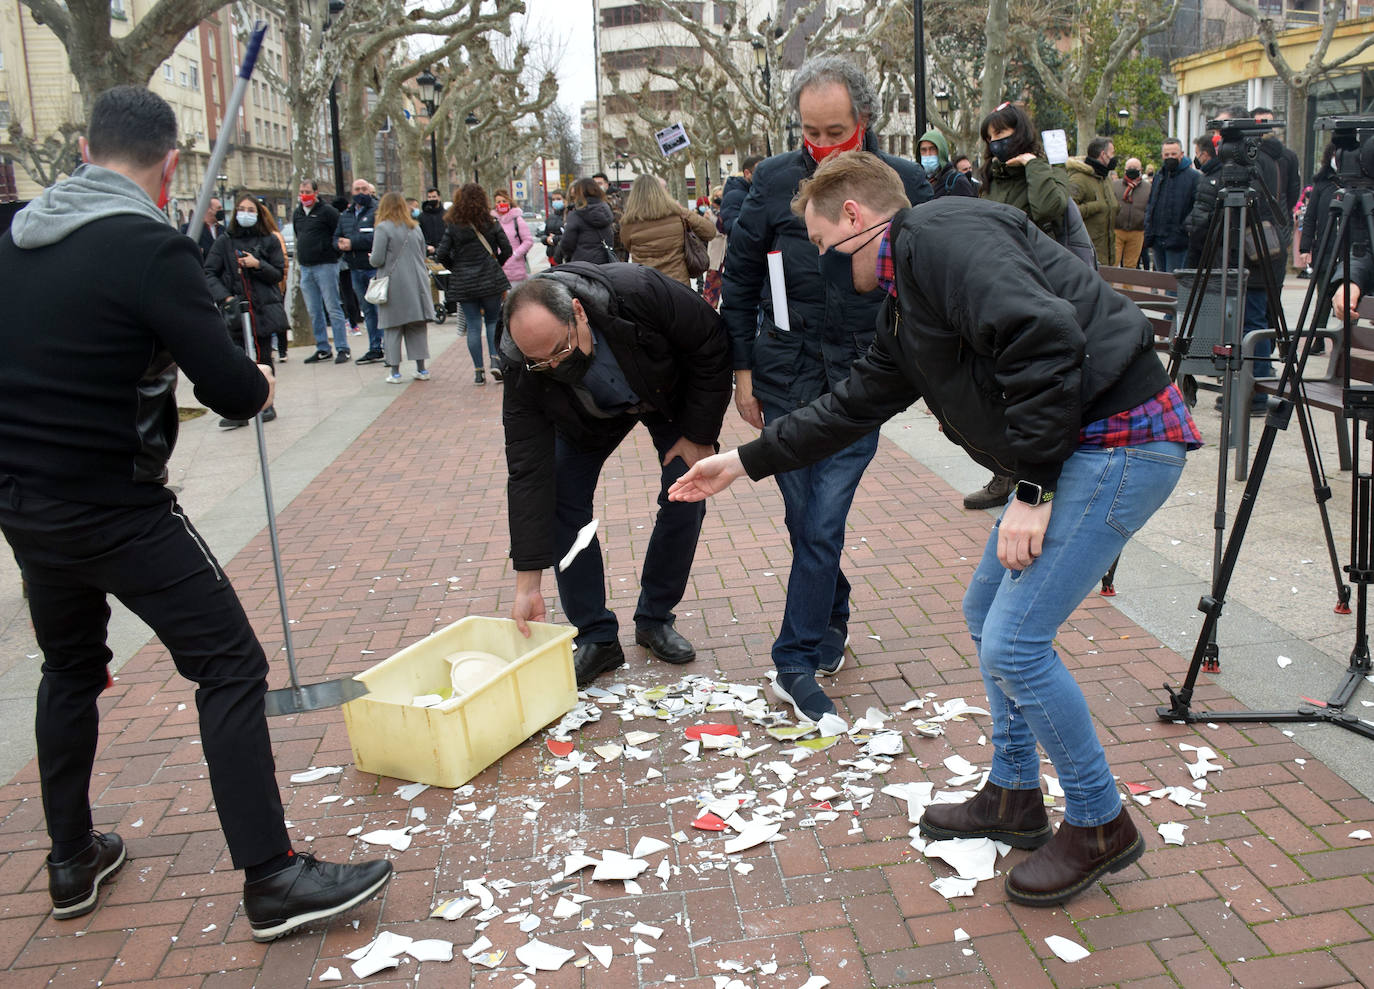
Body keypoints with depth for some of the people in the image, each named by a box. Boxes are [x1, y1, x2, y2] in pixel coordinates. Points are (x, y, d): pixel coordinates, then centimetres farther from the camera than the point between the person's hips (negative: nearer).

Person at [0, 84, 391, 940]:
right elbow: (235, 392, -19)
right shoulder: (150, 247, -16)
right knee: (232, 668, -2)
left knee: (71, 669, 23)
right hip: (114, 507, -8)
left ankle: (73, 861, 35)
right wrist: (259, 384, 4)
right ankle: (272, 880, 0)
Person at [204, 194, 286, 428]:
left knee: (263, 358, 5)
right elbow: (210, 273, 4)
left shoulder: (269, 241, 7)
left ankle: (266, 404, 19)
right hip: (235, 308, 0)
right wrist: (226, 298, -8)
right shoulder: (224, 242, 6)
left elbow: (278, 274, 7)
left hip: (264, 309, 0)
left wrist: (258, 265, -11)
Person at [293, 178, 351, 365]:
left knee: (333, 308, -6)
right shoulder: (297, 213, 15)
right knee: (314, 312, 8)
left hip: (325, 266, -7)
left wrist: (332, 253, -8)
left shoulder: (327, 211, -6)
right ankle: (323, 349, 15)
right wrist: (301, 255, 18)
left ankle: (343, 349, -3)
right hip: (305, 268, 7)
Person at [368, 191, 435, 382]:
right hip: (417, 283, 4)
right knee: (418, 327, 9)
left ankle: (394, 371, 3)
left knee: (392, 329, 2)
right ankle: (421, 369, 10)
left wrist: (370, 258, 9)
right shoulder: (415, 228, 8)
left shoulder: (383, 228, -8)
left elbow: (377, 260, -12)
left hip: (394, 284, -4)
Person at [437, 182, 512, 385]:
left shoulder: (453, 227, -3)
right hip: (491, 280, 0)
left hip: (464, 283, 0)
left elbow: (441, 255, -6)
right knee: (493, 321, 12)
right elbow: (506, 250, -2)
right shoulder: (491, 224, -2)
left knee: (473, 326, 4)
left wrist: (455, 268, 12)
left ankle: (478, 372, 5)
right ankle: (495, 360, -6)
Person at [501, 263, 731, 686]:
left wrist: (699, 434, -20)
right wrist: (527, 584, -33)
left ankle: (654, 620, 12)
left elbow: (711, 346, -25)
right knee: (561, 503, -12)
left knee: (685, 499, -8)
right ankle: (596, 637, 0)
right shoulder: (524, 374, -35)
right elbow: (528, 475, -32)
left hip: (672, 394, 0)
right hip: (588, 418, 1)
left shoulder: (641, 293, -43)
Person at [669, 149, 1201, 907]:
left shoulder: (941, 237, -14)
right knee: (987, 612, 17)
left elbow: (1045, 341, -26)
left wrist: (1030, 489, -21)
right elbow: (854, 404, 26)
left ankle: (1099, 825, 12)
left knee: (1013, 643, -9)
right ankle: (1014, 797, 32)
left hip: (1119, 440, -11)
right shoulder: (905, 305, 18)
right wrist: (744, 462, 29)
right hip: (1076, 448, 11)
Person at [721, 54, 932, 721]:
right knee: (805, 520, 9)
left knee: (823, 524, -3)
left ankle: (797, 660, 9)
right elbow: (739, 281, 6)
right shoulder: (774, 180, 0)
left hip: (860, 383, -1)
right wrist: (742, 371, 4)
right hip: (786, 380, 2)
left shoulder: (904, 184, -1)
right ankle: (832, 623, 32)